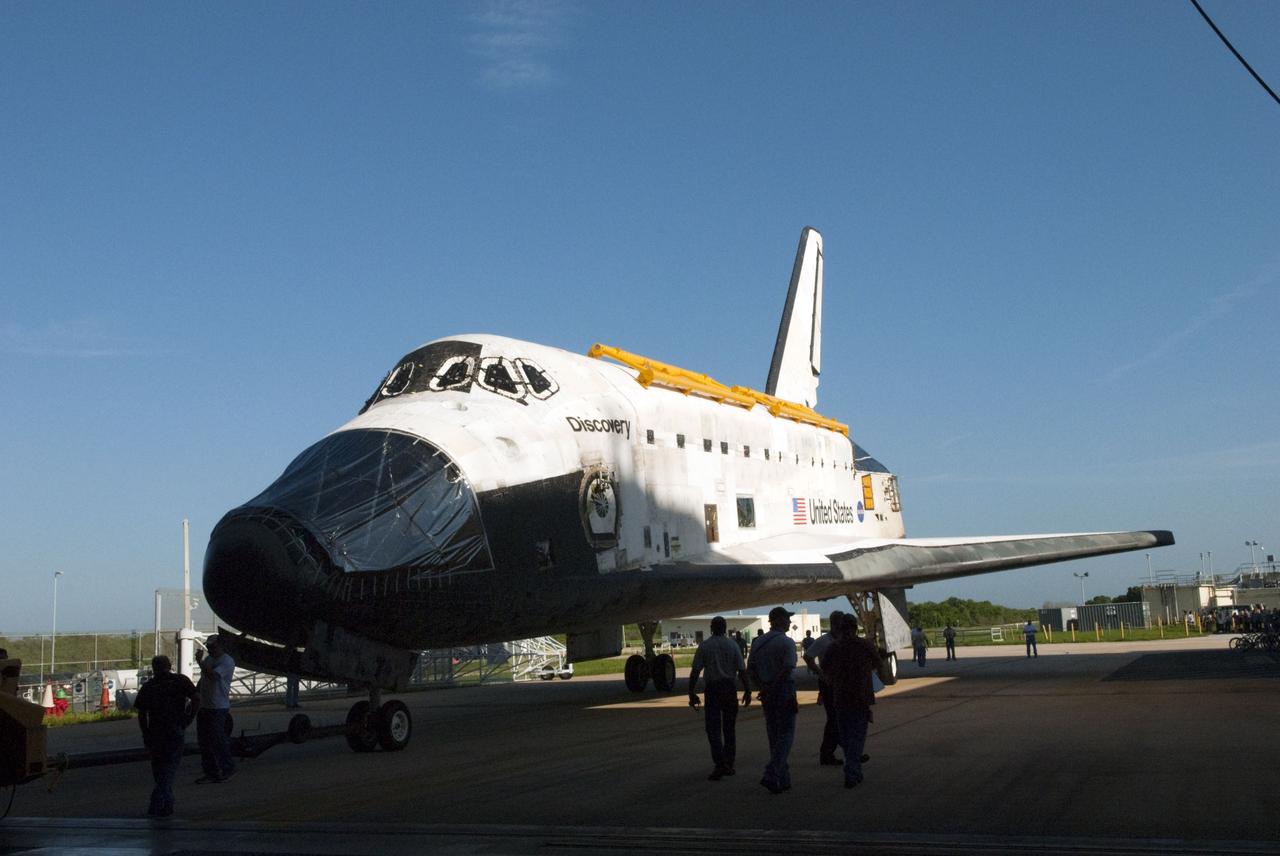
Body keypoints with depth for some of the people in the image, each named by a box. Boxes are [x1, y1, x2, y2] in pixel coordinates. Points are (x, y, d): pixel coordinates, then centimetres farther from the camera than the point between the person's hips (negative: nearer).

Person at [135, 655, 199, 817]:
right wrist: (189, 719, 0)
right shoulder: (181, 681, 3)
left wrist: (145, 735, 12)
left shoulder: (147, 687, 8)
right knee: (171, 766, 2)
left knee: (159, 768, 16)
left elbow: (141, 713, 5)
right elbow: (196, 698, -9)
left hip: (155, 732, 2)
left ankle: (167, 804, 20)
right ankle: (158, 805, -10)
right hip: (175, 730, -2)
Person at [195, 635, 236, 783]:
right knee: (204, 741, 10)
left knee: (218, 740, -6)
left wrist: (200, 662, -23)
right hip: (204, 707, 9)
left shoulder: (227, 661, -12)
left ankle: (227, 769, 6)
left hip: (218, 708, -9)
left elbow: (213, 676, -27)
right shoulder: (208, 659, 15)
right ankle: (210, 772, 17)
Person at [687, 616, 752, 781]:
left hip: (712, 688, -2)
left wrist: (692, 693, -1)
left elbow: (695, 671, -6)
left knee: (714, 728, 1)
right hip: (729, 688, 2)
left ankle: (720, 765, -10)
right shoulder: (733, 645, 2)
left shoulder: (704, 645, -2)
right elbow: (742, 670, -1)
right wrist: (747, 691, 6)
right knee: (729, 727, 14)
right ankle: (729, 765, 18)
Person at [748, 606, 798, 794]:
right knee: (786, 735, 0)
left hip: (767, 694, 6)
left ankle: (783, 779, 20)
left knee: (774, 736, 14)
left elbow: (750, 668, 7)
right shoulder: (787, 642, -11)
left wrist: (761, 687, 7)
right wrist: (772, 686, -13)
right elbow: (788, 669, -20)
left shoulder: (758, 642, 8)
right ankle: (771, 775, -13)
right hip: (784, 691, -6)